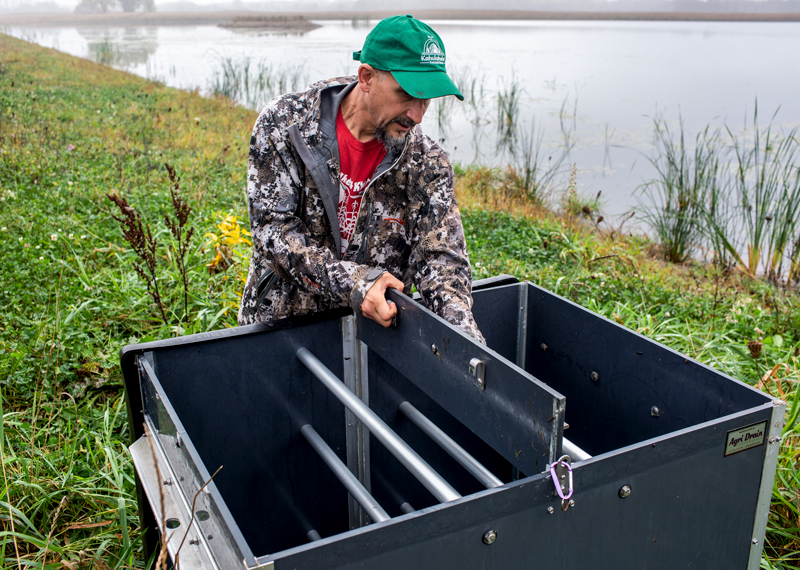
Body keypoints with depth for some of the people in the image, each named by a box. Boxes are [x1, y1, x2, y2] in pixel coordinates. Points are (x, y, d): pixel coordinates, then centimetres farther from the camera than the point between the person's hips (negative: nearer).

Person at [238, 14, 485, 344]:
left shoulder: (428, 164, -8)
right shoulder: (283, 123, -11)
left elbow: (441, 260, -14)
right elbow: (273, 225, -16)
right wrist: (353, 281, -29)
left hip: (374, 329, 1)